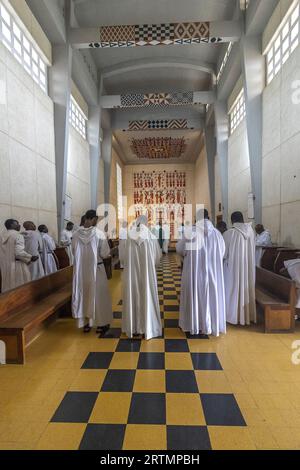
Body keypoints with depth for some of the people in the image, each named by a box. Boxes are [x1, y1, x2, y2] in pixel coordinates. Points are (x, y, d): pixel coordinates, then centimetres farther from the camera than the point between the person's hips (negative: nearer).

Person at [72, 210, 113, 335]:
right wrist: (103, 254, 9)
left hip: (80, 270, 3)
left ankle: (85, 324, 28)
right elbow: (105, 254, -13)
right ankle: (101, 324, 23)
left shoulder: (76, 234, -5)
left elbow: (74, 252, 7)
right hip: (96, 269, -3)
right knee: (98, 295, 12)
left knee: (83, 295, 16)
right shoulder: (99, 233, -17)